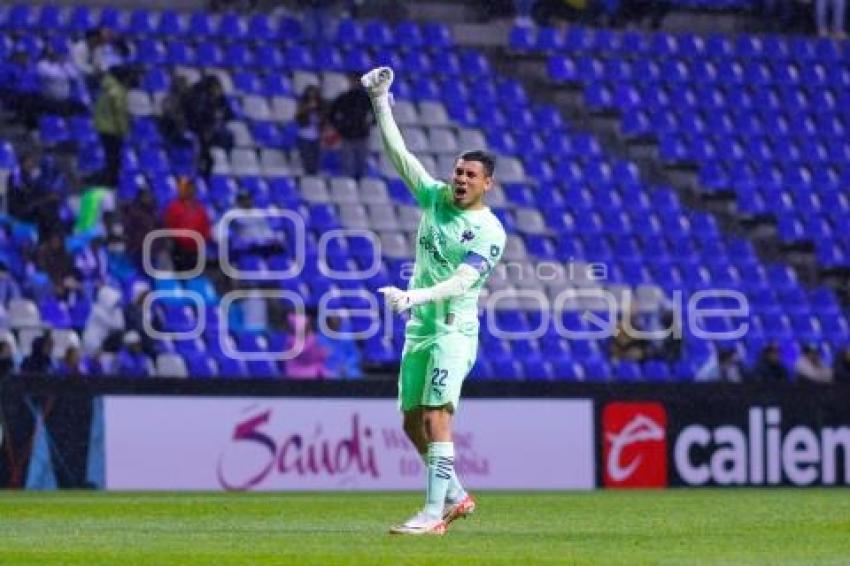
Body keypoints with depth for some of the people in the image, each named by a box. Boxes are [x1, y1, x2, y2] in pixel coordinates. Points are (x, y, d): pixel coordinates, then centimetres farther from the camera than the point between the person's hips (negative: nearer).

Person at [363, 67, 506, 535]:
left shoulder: (489, 231, -12)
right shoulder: (435, 198, 6)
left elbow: (461, 281, -23)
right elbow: (398, 153, 5)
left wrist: (416, 295, -38)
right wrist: (381, 102, -2)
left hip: (455, 330, -7)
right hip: (419, 327, 7)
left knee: (436, 417, -19)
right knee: (412, 422, 11)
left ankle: (433, 513, -22)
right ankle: (455, 496, 28)